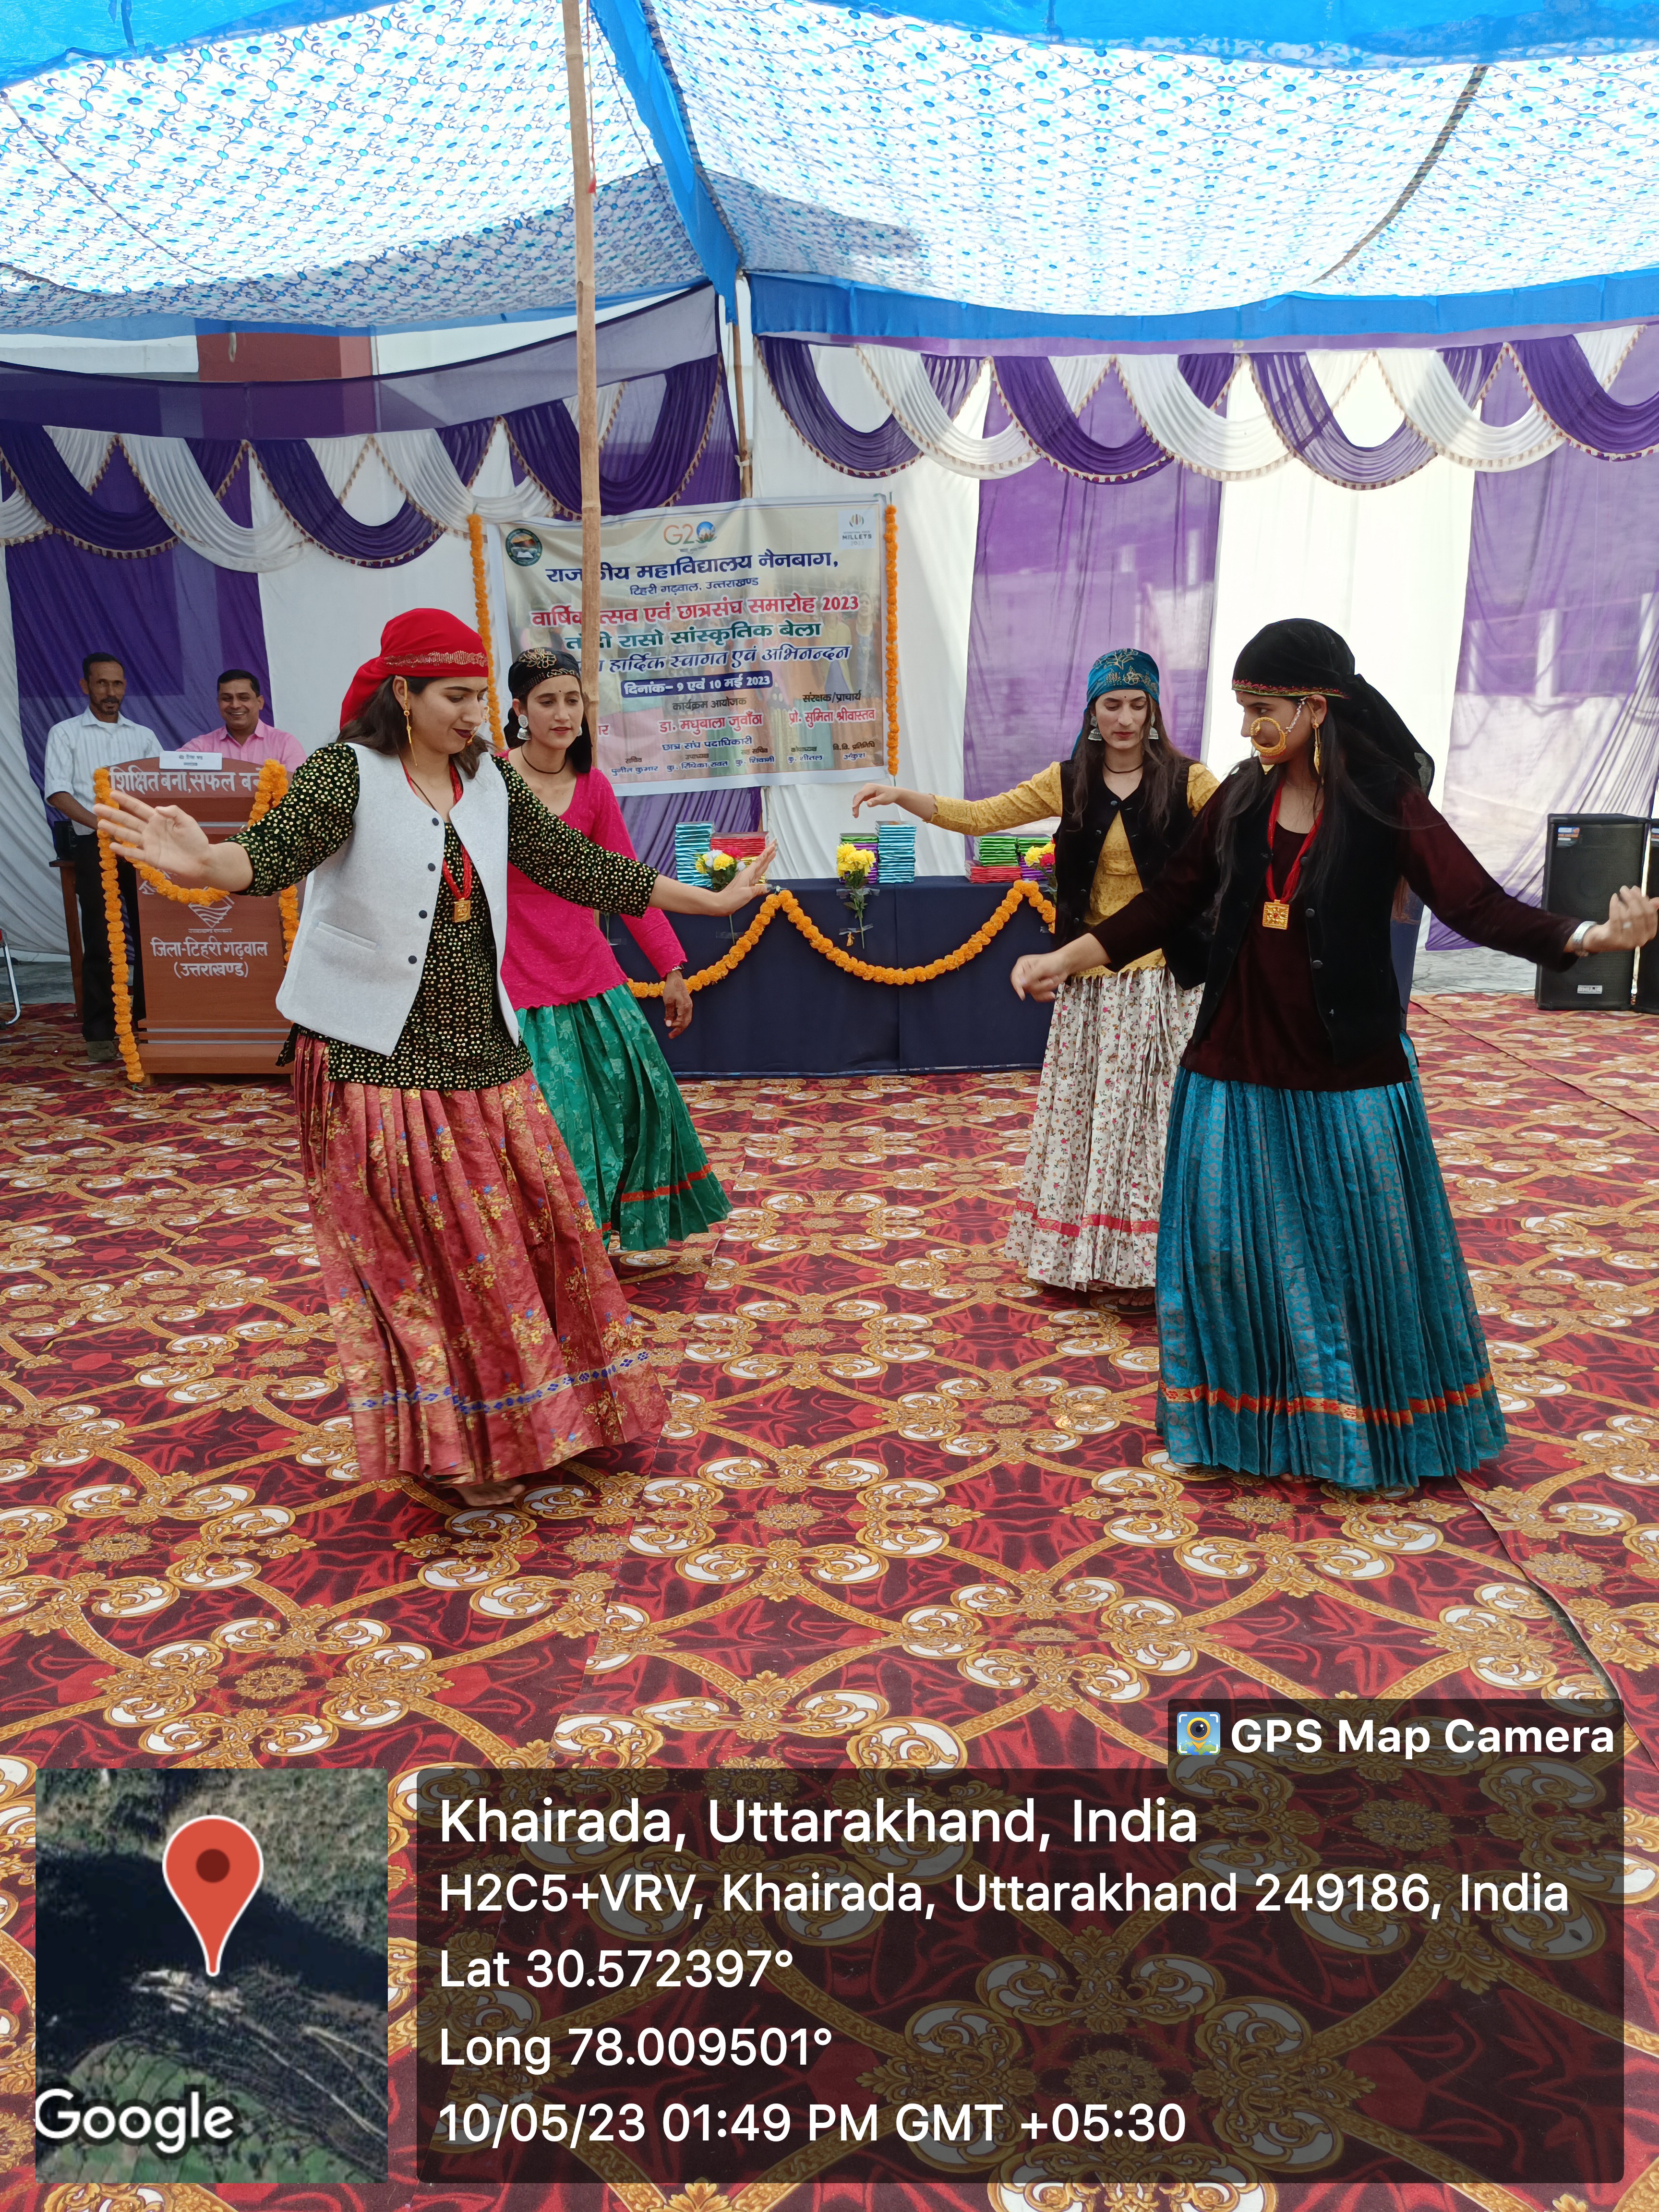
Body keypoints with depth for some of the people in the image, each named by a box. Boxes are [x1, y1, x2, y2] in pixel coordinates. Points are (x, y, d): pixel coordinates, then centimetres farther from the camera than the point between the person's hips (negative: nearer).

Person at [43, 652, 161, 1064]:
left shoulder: (144, 736, 17)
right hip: (96, 846, -3)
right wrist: (101, 825, -18)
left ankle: (149, 1020, 13)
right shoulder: (66, 733, 7)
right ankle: (98, 1032, 2)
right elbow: (57, 793, -3)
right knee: (100, 940, -4)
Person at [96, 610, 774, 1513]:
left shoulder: (490, 781, 6)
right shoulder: (347, 772, -10)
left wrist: (708, 900, 11)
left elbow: (577, 866, 10)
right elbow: (278, 849, -27)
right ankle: (451, 1438, 15)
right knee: (419, 1248, 0)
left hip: (480, 1049, 6)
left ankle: (539, 1409, 29)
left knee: (529, 1226, 9)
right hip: (378, 1060, -5)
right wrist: (205, 864, -51)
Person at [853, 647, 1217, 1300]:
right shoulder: (1070, 782, 6)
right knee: (1087, 1113, 9)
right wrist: (901, 796, -6)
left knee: (1157, 1112, 2)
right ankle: (1090, 1255, 22)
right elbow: (982, 815, 4)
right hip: (1093, 981, 3)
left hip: (1164, 979, -3)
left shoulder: (1185, 780, -3)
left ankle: (1149, 1257, 14)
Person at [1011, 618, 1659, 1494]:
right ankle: (1241, 1422, 29)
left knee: (1362, 1254, 9)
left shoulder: (1386, 803, -8)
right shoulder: (1240, 799, 2)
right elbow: (1169, 902, 9)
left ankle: (1376, 1436, 30)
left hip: (1346, 1073, -3)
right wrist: (1068, 957, 5)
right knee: (1232, 1250, 10)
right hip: (1236, 1067, 3)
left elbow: (1477, 904, -14)